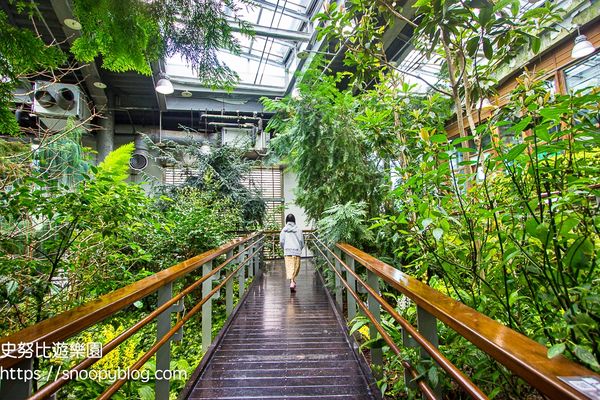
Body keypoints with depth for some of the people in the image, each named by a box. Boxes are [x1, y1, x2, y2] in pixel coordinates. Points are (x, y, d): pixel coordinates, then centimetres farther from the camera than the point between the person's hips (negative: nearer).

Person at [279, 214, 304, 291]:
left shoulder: (284, 230, 2)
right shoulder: (298, 229, 0)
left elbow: (281, 242, 0)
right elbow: (301, 241, 1)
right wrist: (300, 249, 18)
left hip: (287, 251, 1)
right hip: (296, 251, -1)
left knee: (289, 267, 2)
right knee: (296, 267, 11)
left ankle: (292, 282, -9)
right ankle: (293, 282, 11)